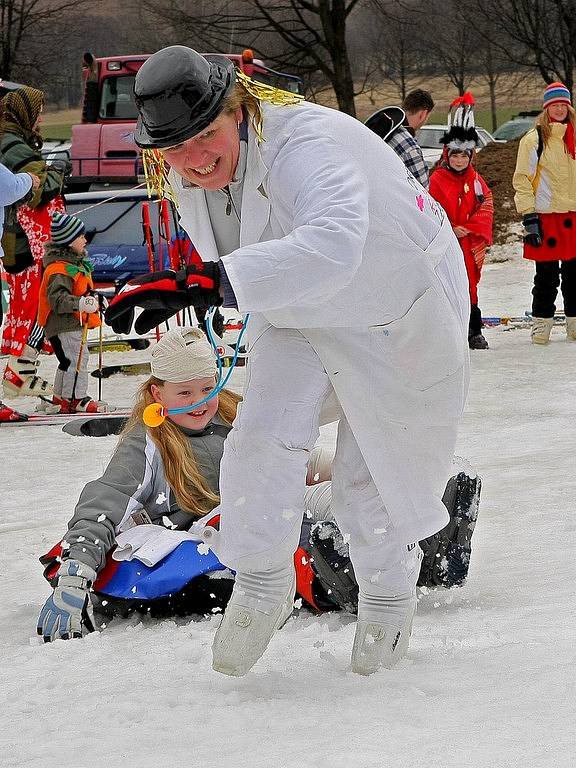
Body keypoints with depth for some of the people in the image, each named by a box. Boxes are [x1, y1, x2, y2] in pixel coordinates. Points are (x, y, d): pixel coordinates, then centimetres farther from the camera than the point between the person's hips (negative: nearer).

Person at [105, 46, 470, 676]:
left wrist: (206, 282, -65)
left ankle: (389, 591, 30)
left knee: (369, 477, 3)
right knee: (263, 439, -15)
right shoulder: (188, 175, -14)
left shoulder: (304, 145, -40)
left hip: (399, 310, -5)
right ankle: (261, 584, 4)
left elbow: (332, 247, -59)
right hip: (299, 311, 5)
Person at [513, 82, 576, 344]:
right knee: (546, 276, -1)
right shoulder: (534, 139, -4)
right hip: (546, 216, -4)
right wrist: (529, 217, -11)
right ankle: (541, 323, 9)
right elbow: (522, 180, -6)